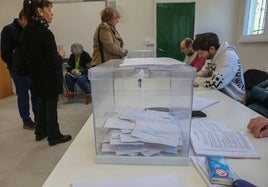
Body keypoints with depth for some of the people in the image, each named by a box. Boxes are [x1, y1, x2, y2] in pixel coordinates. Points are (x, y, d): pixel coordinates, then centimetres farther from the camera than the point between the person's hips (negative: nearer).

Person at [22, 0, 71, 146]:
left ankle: (41, 132, 37)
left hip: (36, 76, 8)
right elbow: (54, 62, -23)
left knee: (44, 102, 23)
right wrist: (60, 56, -3)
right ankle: (54, 137, 22)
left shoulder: (27, 31, 4)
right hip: (50, 78, -8)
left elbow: (30, 54, 12)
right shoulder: (45, 33, -22)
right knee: (51, 105, 6)